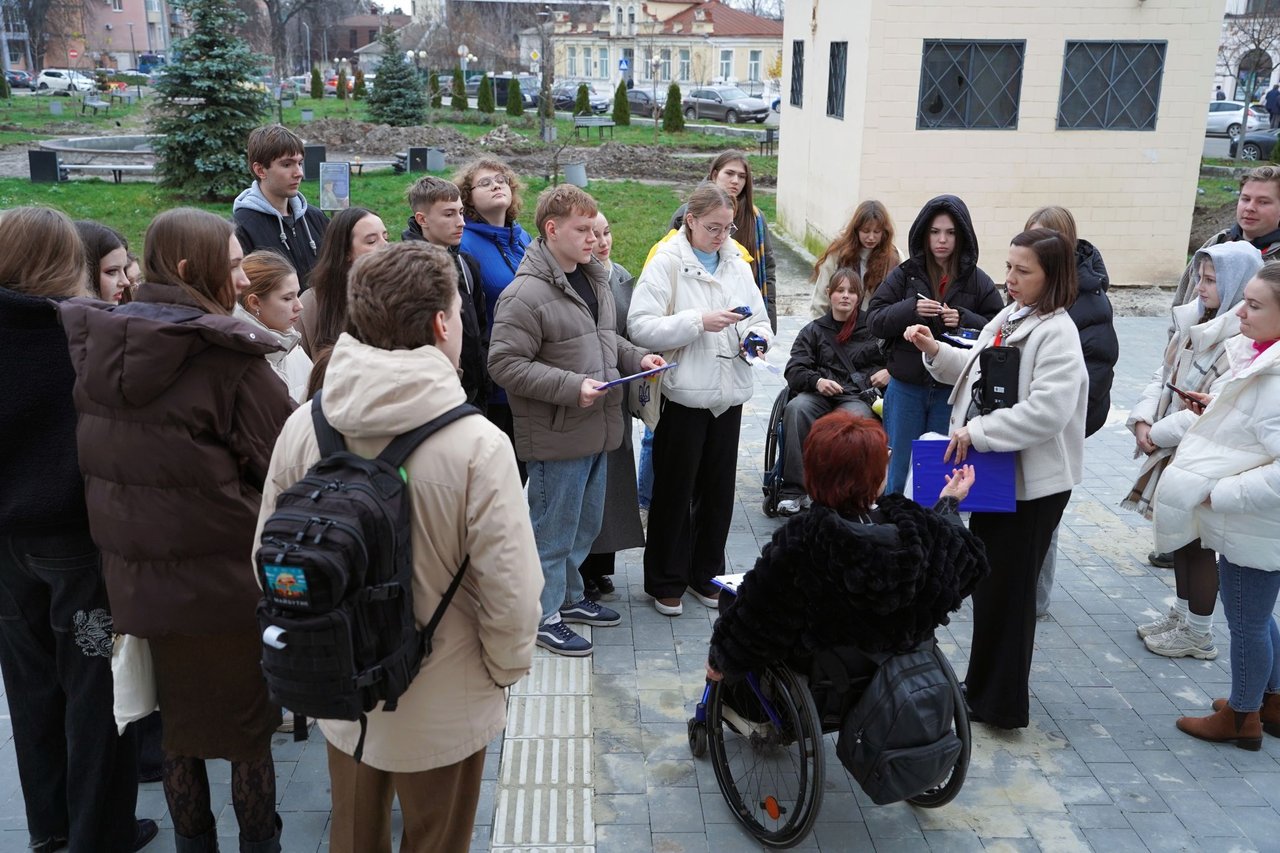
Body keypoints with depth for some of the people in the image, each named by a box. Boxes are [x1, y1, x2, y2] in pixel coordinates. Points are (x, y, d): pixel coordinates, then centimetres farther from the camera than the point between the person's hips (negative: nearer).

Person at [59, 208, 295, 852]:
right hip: (226, 575, -6)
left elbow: (95, 458, 9)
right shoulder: (228, 355, -20)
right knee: (247, 725, 13)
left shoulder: (96, 345, 0)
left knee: (177, 720, 21)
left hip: (138, 575, 6)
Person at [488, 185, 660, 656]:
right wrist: (572, 386, -25)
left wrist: (637, 357, 5)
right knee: (553, 528, 4)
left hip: (597, 429, 9)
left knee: (586, 523, 22)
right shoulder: (526, 294, -19)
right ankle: (542, 615, 20)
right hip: (556, 435, -9)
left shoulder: (593, 278, 10)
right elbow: (504, 363, -22)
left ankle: (569, 597, 39)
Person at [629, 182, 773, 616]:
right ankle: (666, 581, 20)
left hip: (729, 394, 5)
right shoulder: (666, 263, -8)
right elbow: (641, 326, -17)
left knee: (719, 489, 14)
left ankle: (707, 573, 30)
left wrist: (757, 337, -9)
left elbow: (759, 320, 14)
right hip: (683, 393, -5)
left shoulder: (737, 265, 10)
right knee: (674, 490, 6)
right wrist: (699, 322, -21)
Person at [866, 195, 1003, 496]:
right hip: (906, 388, 0)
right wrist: (910, 309, -21)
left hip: (953, 390, 0)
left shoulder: (978, 282, -1)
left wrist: (964, 320, -19)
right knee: (895, 466, 11)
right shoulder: (905, 274, -1)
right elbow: (874, 319, -5)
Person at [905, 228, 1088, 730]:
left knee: (1008, 591, 3)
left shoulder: (1057, 334, -18)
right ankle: (984, 685, 36)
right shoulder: (1008, 318, 8)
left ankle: (1000, 704, 19)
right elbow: (977, 372, 21)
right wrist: (936, 351, 6)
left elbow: (1047, 410, -29)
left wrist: (978, 431, -25)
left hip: (1032, 484, -9)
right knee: (985, 581, 19)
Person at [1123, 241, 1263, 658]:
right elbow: (1164, 376, 9)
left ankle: (1199, 634, 20)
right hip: (1174, 452, 8)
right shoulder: (1194, 320, 6)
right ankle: (1182, 614, 35)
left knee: (1199, 543, 5)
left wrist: (1162, 434, -19)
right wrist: (1143, 419, -6)